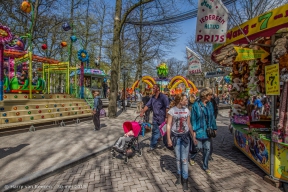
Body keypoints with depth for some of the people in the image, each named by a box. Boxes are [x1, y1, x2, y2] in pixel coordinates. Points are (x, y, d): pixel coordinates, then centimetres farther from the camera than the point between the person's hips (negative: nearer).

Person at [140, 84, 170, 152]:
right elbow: (147, 105, 6)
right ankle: (152, 146, 18)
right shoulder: (152, 97, 8)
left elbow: (167, 107, -15)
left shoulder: (163, 97, -13)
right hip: (155, 118, 5)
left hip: (162, 119, -5)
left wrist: (166, 117, -16)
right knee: (155, 132, 9)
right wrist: (142, 112, -7)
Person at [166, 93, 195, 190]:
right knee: (178, 158, 14)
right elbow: (168, 125, -8)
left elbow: (189, 125, 8)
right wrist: (168, 139, -11)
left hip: (185, 136, 2)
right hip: (175, 137, -1)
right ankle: (179, 176, 34)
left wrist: (193, 136, 11)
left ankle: (185, 180, 17)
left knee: (184, 159, 3)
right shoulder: (172, 110, -10)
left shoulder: (187, 110, 0)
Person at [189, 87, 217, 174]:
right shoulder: (196, 105, -15)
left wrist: (214, 128, 11)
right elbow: (193, 119, -12)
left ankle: (205, 166, 31)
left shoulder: (210, 104, 0)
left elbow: (212, 117, 9)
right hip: (199, 130, -5)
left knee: (207, 149, 12)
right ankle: (192, 158, 42)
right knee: (198, 147, 10)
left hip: (208, 131, 5)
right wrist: (194, 131, -12)